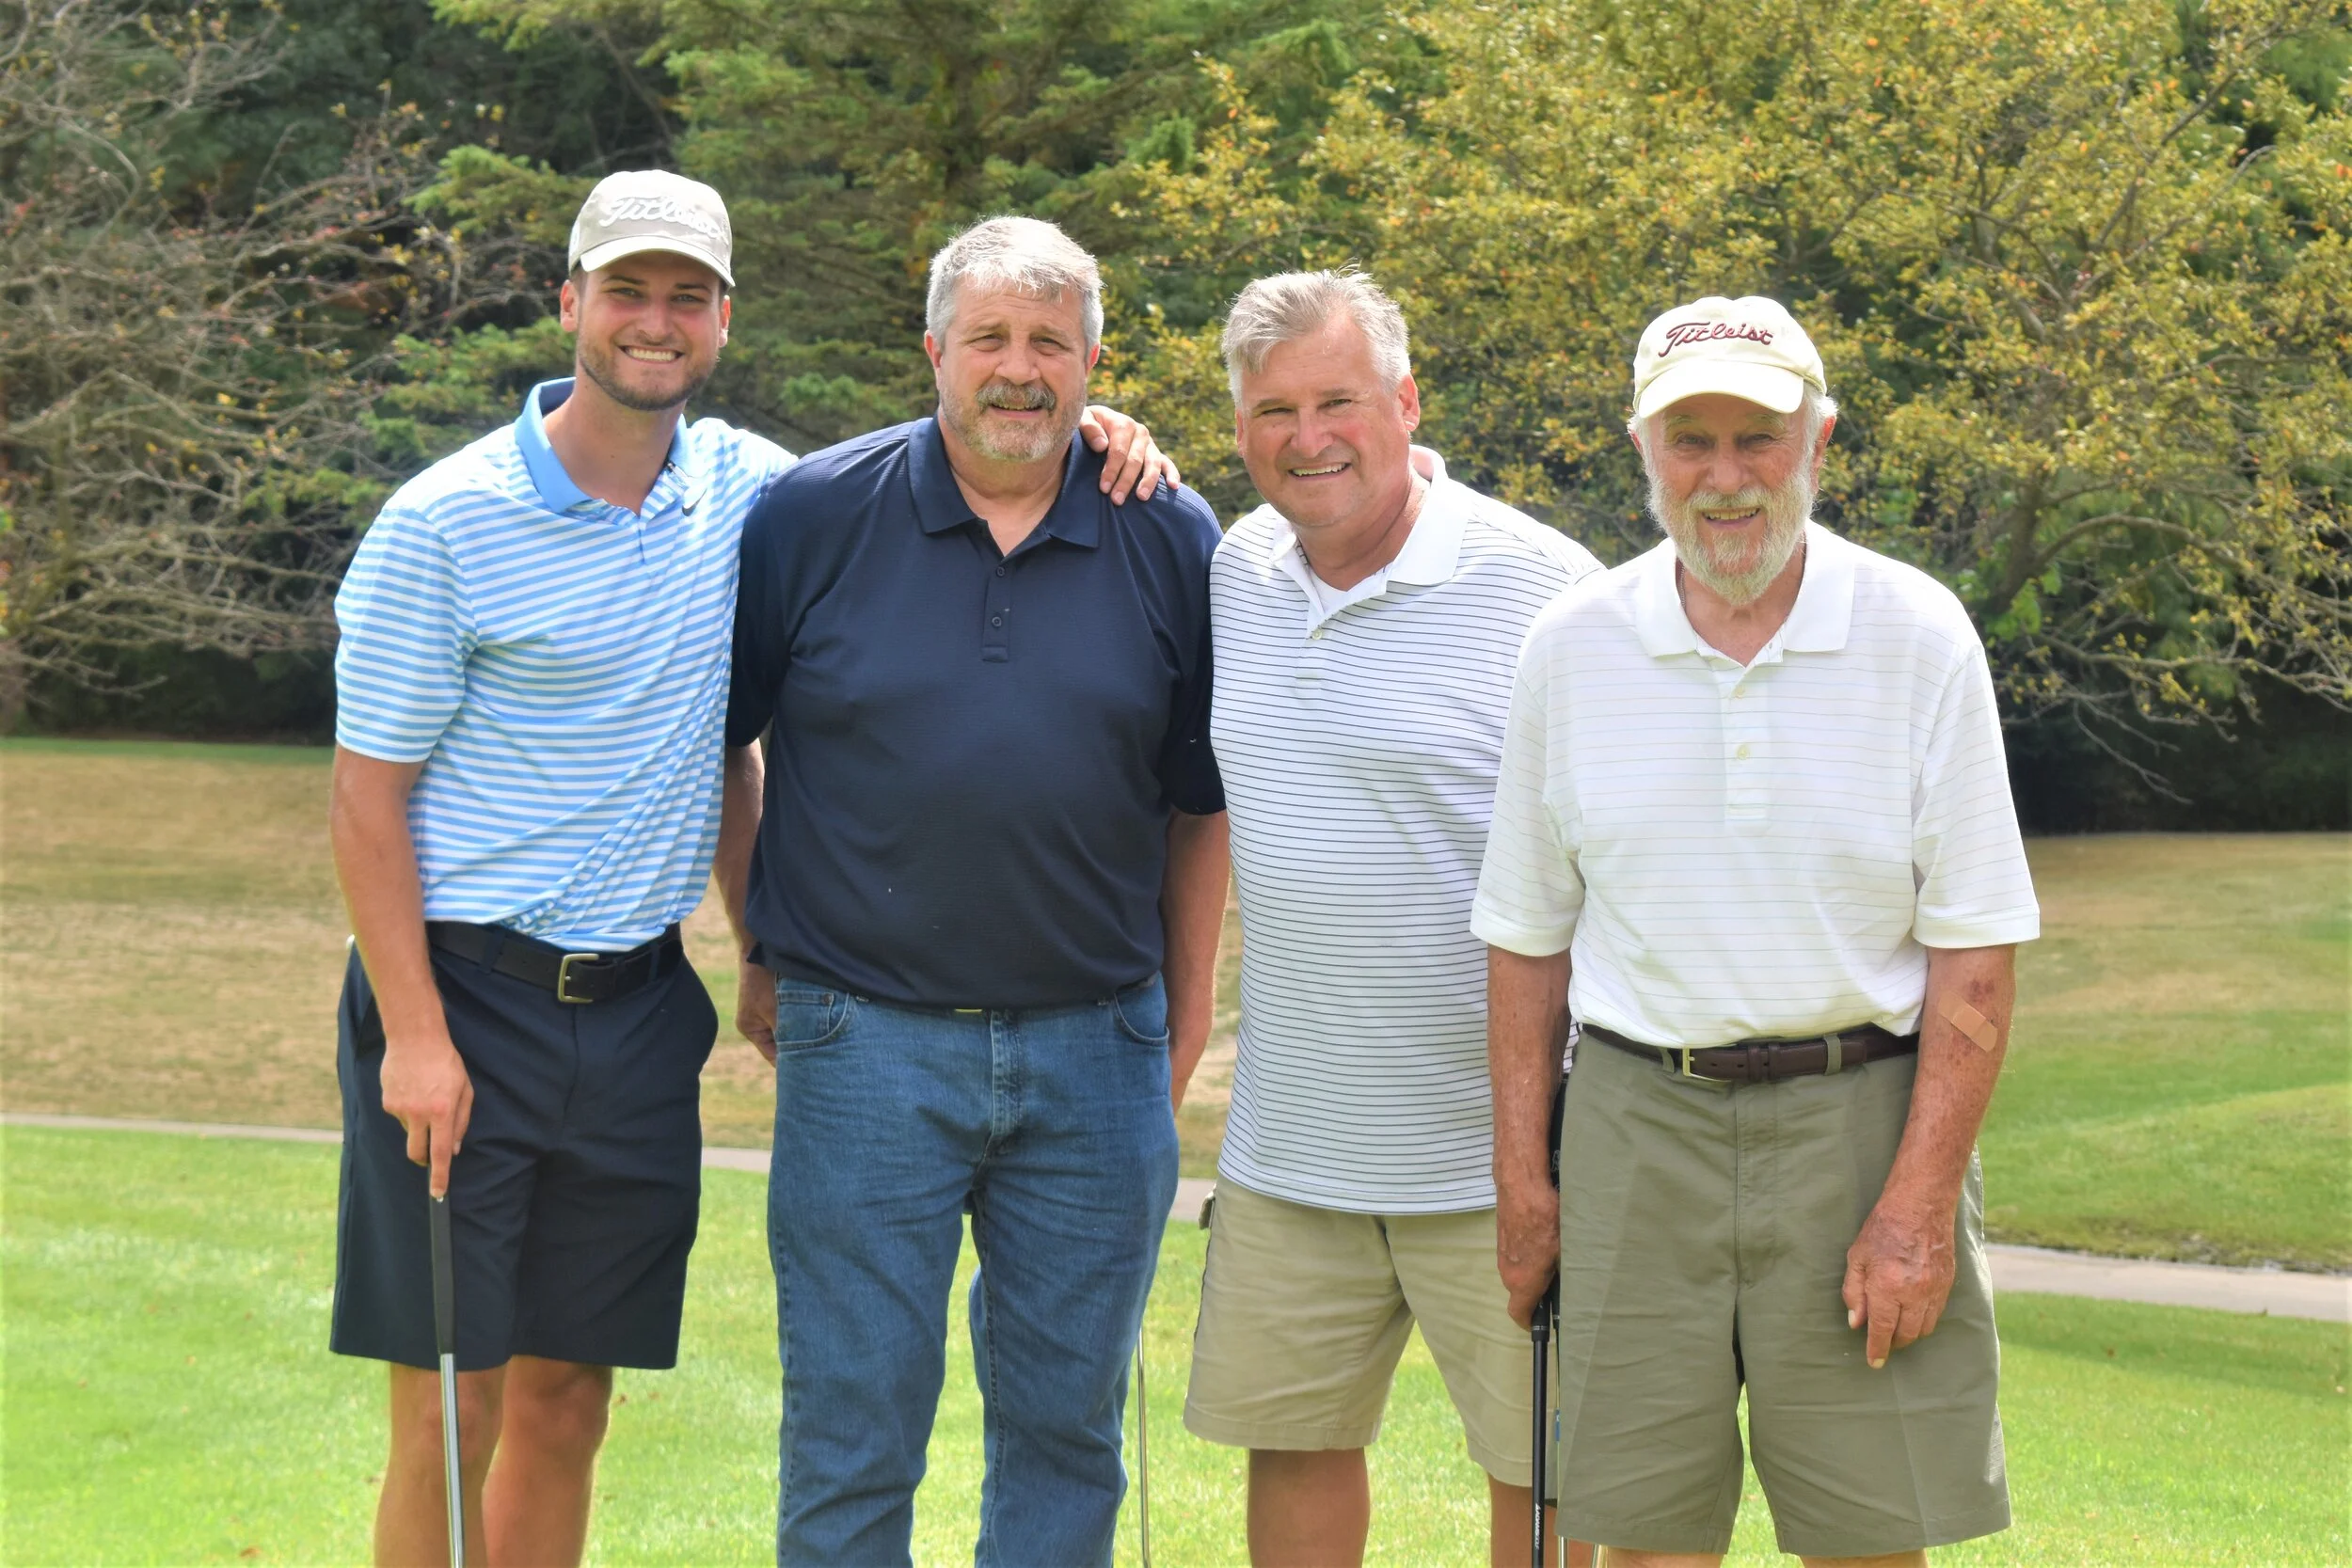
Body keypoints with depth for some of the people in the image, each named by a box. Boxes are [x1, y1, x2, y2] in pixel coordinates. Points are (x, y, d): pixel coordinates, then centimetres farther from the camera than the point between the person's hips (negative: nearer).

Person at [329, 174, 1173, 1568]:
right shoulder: (446, 523, -8)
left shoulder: (741, 486, 6)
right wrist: (413, 1033, -14)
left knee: (567, 1402, 9)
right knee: (448, 1409, -4)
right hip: (463, 993, -4)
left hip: (639, 1006, 5)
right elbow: (369, 791, -6)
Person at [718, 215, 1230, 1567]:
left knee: (1067, 1427, 10)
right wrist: (764, 951, 7)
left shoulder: (1172, 542, 3)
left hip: (1095, 1051, 2)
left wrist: (1186, 1016, 10)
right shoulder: (815, 515, -2)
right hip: (868, 1042, -2)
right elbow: (711, 745, 7)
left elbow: (1200, 797, 10)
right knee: (853, 1431, 1)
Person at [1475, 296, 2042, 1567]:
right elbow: (1528, 936, 10)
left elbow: (1977, 945, -4)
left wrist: (1920, 1204, -10)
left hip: (1860, 1117, -2)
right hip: (1637, 1123, 2)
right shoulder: (1572, 648, 3)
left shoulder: (1918, 637, -3)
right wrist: (1520, 1178, 6)